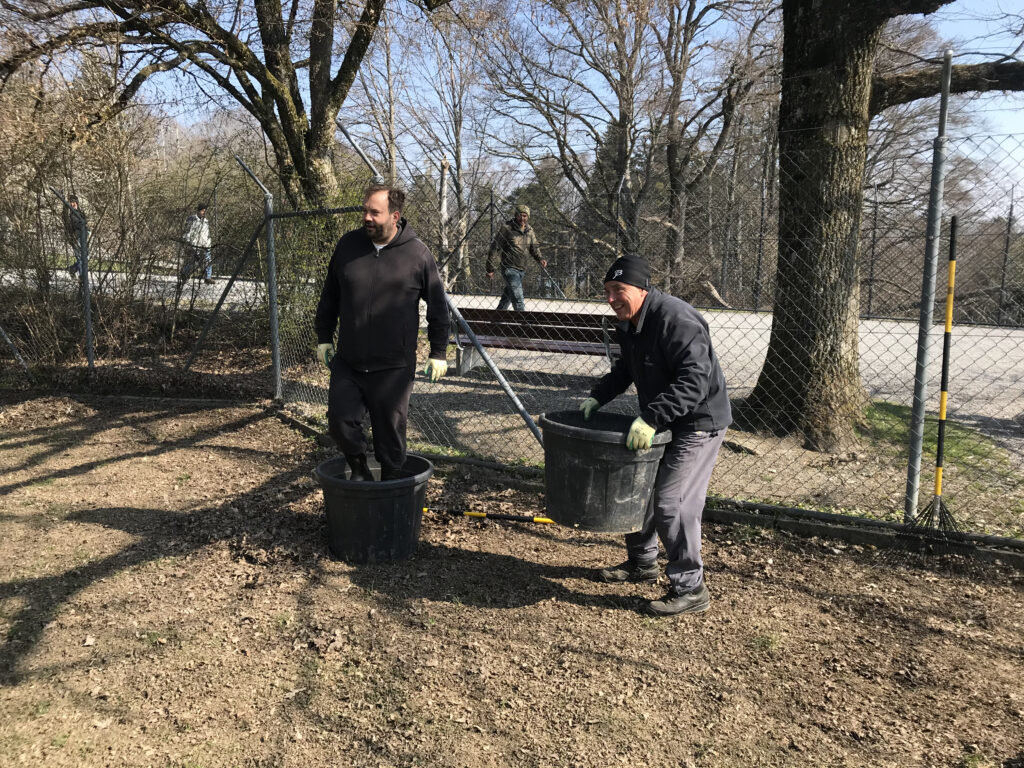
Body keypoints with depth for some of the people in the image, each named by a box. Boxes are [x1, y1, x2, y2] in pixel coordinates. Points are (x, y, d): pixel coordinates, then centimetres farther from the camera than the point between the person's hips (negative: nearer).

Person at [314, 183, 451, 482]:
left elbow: (438, 306, 2)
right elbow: (329, 296, 16)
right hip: (347, 363, 3)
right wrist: (324, 337, 15)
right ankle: (358, 468, 26)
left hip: (394, 367, -3)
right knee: (340, 420, -1)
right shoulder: (347, 245, 4)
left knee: (390, 431, 6)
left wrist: (438, 353, 1)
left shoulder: (417, 253, -5)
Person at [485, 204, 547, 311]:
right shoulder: (507, 228, -9)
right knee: (518, 302, -16)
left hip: (522, 270, 6)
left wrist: (540, 259, -7)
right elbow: (494, 248, -6)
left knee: (506, 300, 18)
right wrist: (490, 269, -7)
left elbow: (534, 249, 16)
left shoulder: (530, 231, 8)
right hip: (510, 269, -6)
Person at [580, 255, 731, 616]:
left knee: (671, 501, -12)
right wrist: (597, 396, 6)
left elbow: (695, 380, -35)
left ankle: (690, 589, 3)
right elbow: (625, 369, 20)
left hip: (698, 423, -10)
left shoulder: (676, 320, -27)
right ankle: (641, 563, 37)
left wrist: (651, 418, -41)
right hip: (660, 421, 10)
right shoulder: (630, 323, 4)